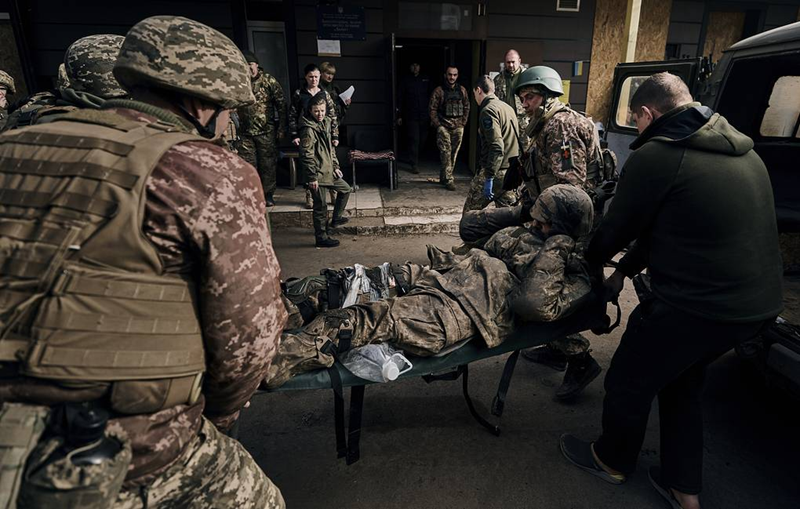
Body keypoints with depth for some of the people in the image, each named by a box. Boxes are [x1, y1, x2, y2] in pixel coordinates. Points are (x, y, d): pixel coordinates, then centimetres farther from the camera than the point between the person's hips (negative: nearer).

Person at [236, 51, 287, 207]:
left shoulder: (269, 81, 0)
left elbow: (281, 105, -2)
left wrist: (282, 128, -7)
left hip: (266, 131, -3)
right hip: (245, 132, 3)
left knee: (268, 164, 2)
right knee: (248, 165, 3)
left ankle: (268, 194, 13)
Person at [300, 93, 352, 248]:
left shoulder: (326, 123, 11)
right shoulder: (308, 129, -17)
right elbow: (306, 155, -21)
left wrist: (335, 166, 17)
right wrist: (312, 177, -22)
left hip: (328, 171, 9)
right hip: (317, 173, -9)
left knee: (345, 189, 22)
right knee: (321, 206, -1)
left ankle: (336, 218, 36)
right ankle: (321, 238, 10)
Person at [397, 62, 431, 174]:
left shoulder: (426, 80, 9)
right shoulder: (405, 81, 4)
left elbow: (431, 97, 10)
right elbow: (400, 99, 4)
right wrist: (400, 115, -1)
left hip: (424, 116, 3)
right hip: (411, 116, -3)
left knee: (422, 140, 7)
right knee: (414, 140, -9)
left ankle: (413, 159, 29)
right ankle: (414, 164, -5)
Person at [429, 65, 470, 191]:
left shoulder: (462, 90, 10)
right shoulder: (438, 90, -2)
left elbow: (466, 107, 16)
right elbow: (432, 109, -2)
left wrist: (463, 122, 8)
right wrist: (437, 124, -7)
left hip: (458, 127, 4)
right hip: (444, 127, -4)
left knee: (454, 153, 7)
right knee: (446, 153, -10)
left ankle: (443, 177, 19)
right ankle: (448, 180, -7)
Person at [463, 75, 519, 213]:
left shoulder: (488, 110, -10)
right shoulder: (508, 108, 16)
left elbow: (496, 147, -21)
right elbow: (514, 142, 18)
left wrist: (489, 178, -22)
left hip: (496, 171, -8)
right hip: (512, 173, 8)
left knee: (470, 212, 5)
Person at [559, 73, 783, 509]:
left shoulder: (655, 156, -16)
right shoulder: (740, 150, 12)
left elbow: (618, 226, -6)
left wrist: (590, 259, 15)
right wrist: (626, 269, 21)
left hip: (697, 305, -9)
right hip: (758, 304, 9)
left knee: (629, 382, 14)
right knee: (682, 383, 26)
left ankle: (612, 460, 38)